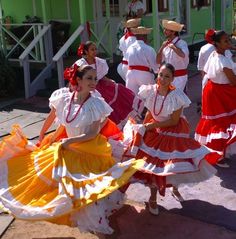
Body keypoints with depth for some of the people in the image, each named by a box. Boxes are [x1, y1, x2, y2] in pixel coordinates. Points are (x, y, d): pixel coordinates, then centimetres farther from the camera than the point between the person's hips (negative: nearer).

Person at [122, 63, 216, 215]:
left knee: (173, 162, 10)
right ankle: (153, 198, 28)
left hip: (173, 132, -3)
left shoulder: (176, 95, -25)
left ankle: (175, 188, 45)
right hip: (154, 130, 3)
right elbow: (150, 112, 3)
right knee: (152, 162, 7)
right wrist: (143, 126, -6)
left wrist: (152, 125, -19)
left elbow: (174, 121, -20)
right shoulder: (151, 90, -13)